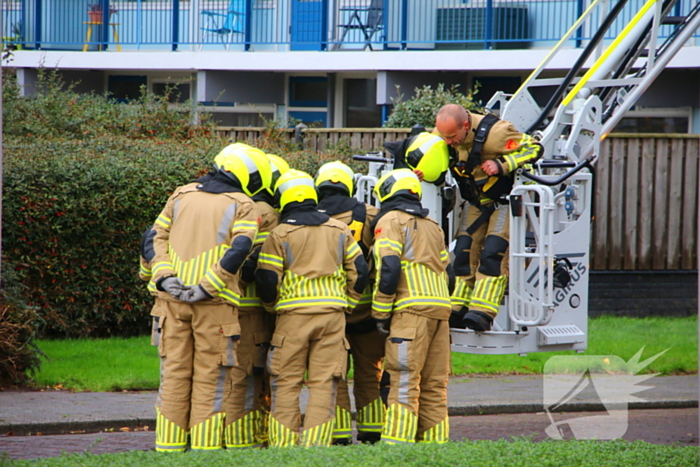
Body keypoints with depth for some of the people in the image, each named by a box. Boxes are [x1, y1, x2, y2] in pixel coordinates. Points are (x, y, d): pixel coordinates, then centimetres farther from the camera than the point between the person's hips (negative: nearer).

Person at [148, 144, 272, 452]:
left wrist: (164, 276, -2)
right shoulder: (242, 206, 1)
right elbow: (239, 250, -13)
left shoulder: (181, 196, 15)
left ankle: (168, 448, 8)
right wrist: (207, 287, -14)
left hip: (173, 298, 4)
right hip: (215, 303, -4)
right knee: (209, 377, 1)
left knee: (174, 373, 8)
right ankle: (204, 449, -1)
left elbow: (157, 236, 9)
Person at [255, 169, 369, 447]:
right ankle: (315, 444, -3)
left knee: (286, 383, 4)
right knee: (324, 384, 3)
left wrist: (272, 307, 13)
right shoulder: (339, 230, 9)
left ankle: (283, 445, 2)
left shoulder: (280, 234, -2)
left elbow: (267, 279, -5)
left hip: (293, 314, -3)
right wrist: (348, 301, 20)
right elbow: (359, 270, 9)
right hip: (333, 314, 3)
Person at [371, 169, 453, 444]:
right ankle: (435, 443, 7)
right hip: (440, 307, 7)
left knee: (404, 381, -11)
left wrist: (380, 314, -5)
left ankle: (397, 442, -15)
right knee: (434, 384, 8)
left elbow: (389, 269, -10)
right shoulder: (431, 225, 25)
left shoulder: (390, 221, 1)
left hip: (411, 308, -7)